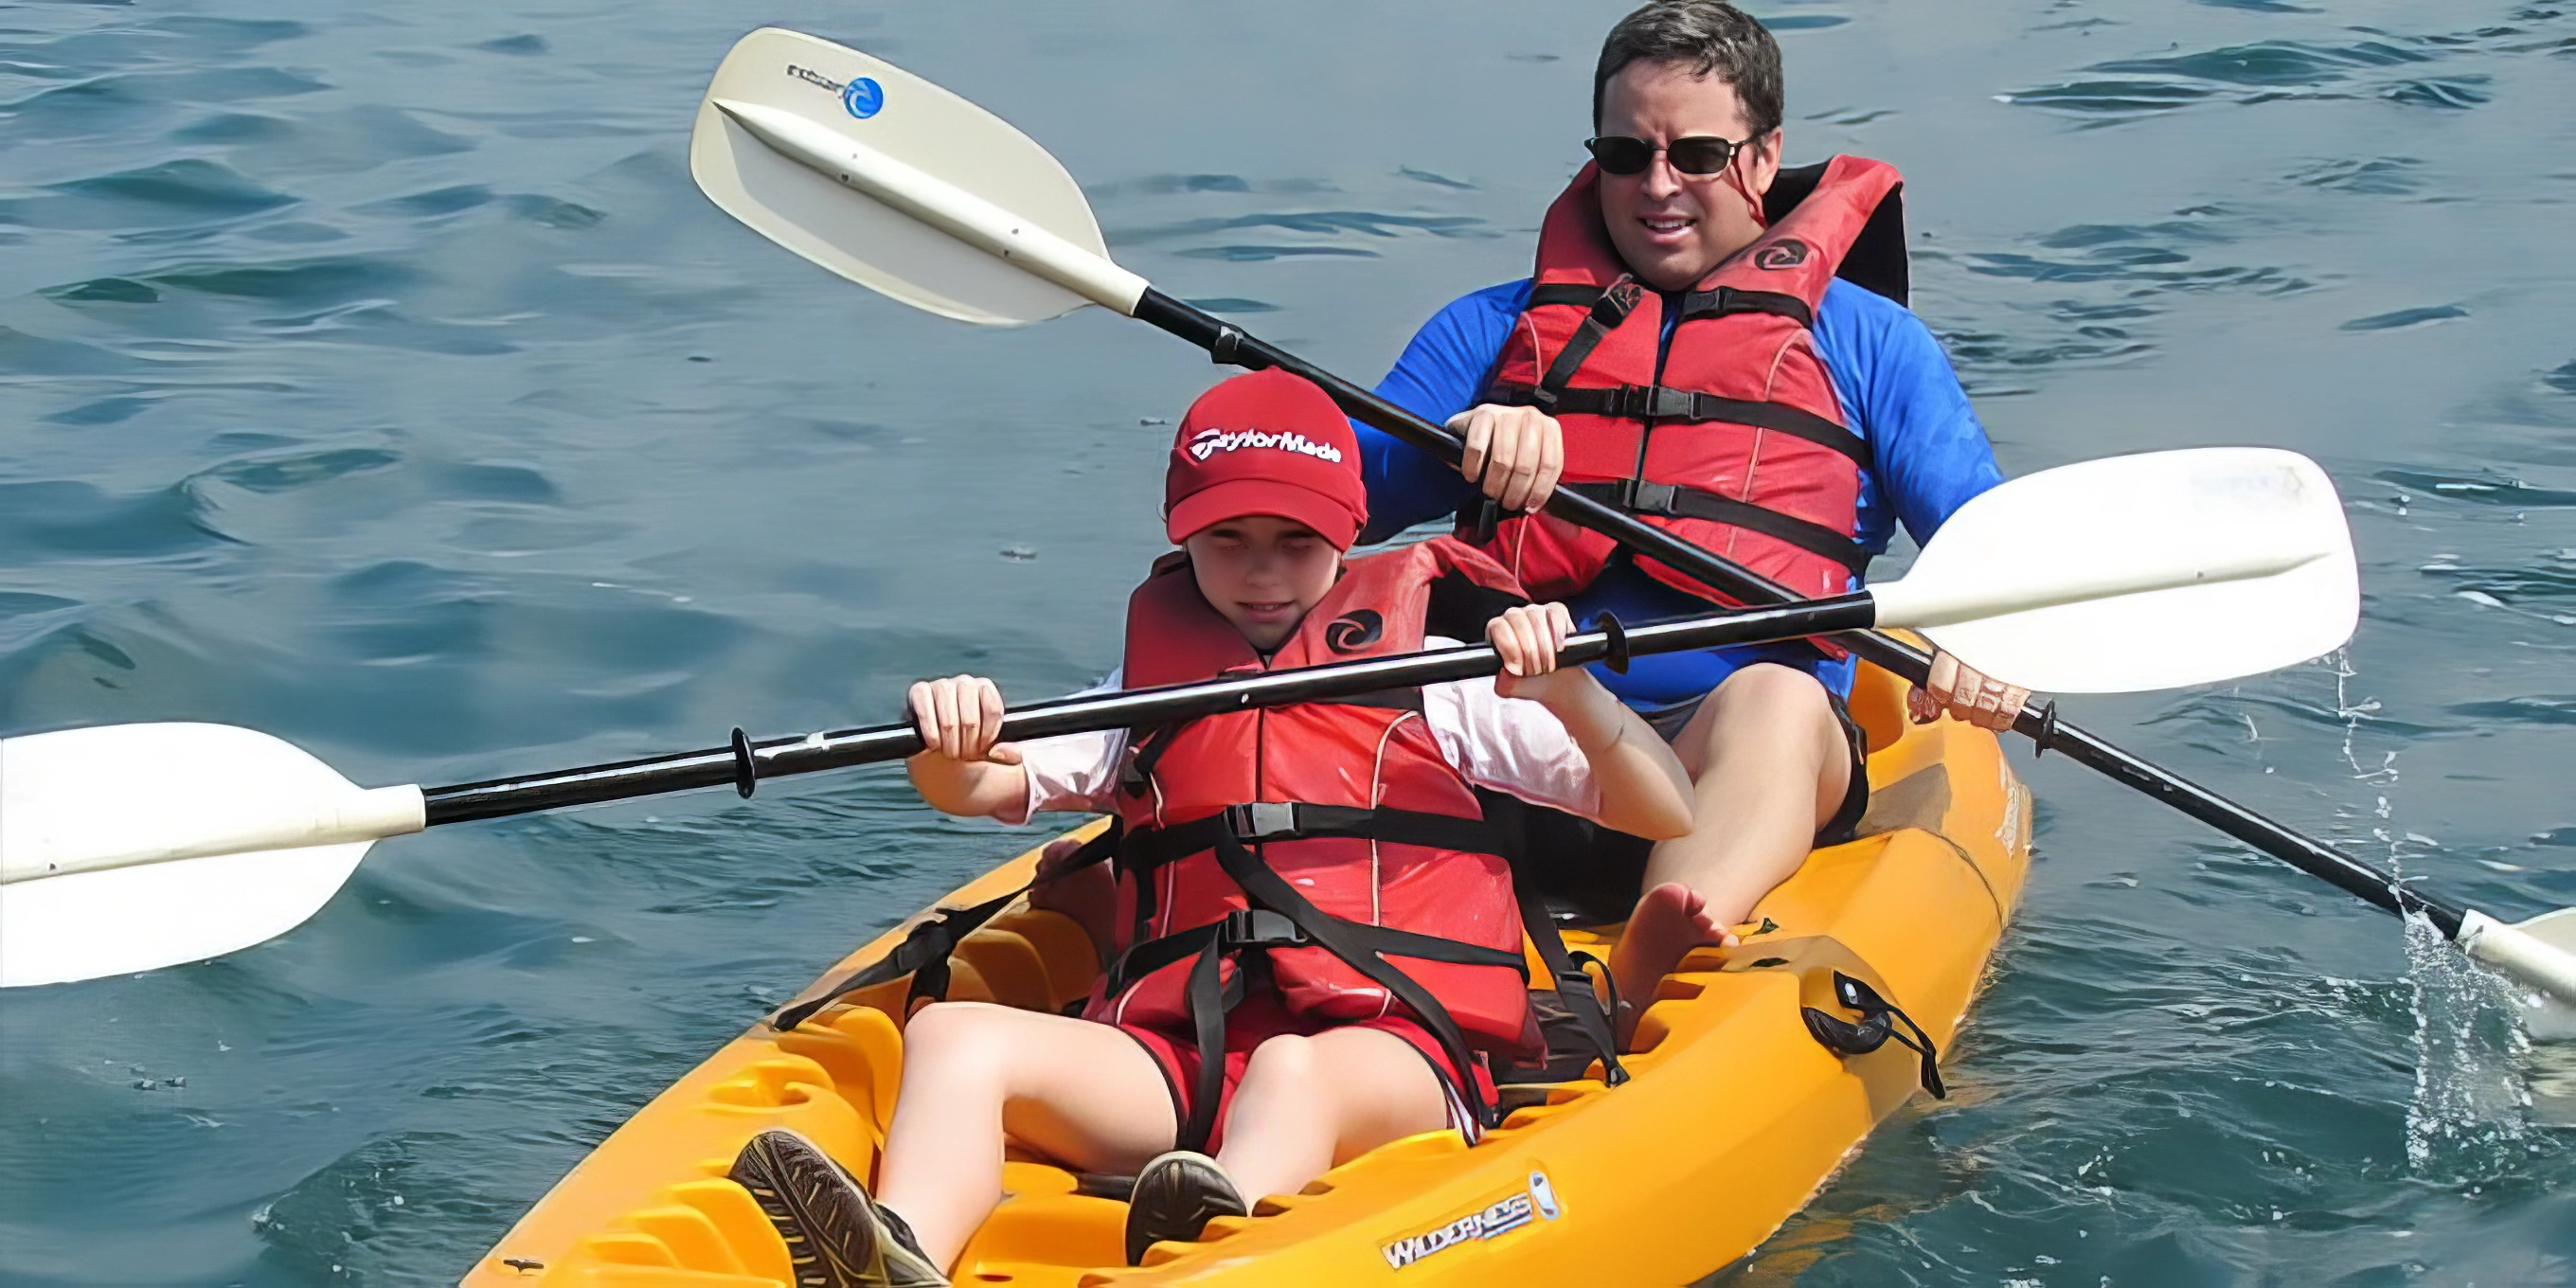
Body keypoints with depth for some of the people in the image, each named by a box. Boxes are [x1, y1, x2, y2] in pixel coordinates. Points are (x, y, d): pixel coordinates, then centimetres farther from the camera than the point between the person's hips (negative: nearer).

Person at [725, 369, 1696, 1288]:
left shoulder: (1431, 672, 17)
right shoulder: (1149, 684, 26)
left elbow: (1668, 814, 12)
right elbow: (974, 788, 14)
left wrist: (1569, 694, -7)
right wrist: (947, 744, -10)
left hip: (1386, 1055, -3)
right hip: (1173, 1064, 3)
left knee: (1294, 1069, -38)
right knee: (953, 1034, -22)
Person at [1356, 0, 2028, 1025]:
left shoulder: (1867, 342, 20)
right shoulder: (1496, 329, 24)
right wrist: (1461, 442, -12)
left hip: (1732, 749, -2)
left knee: (1776, 699, -36)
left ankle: (1626, 996, -65)